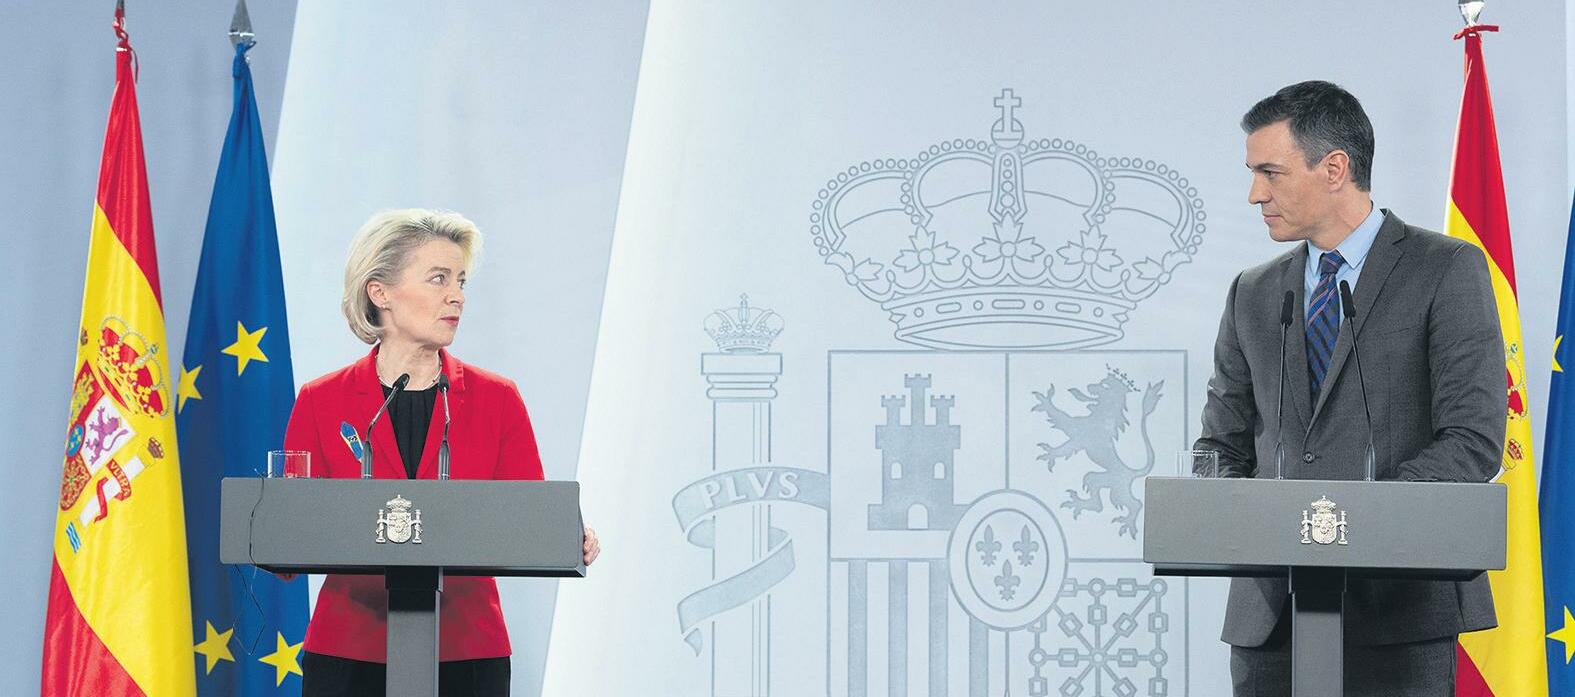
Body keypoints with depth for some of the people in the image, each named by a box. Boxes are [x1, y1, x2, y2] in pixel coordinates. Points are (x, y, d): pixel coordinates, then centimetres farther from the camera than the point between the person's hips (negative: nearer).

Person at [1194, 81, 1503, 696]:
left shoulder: (1448, 270, 1)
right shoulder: (1253, 294, 16)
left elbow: (1473, 441, -7)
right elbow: (1223, 444, 19)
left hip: (1398, 606, -4)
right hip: (1270, 614, 4)